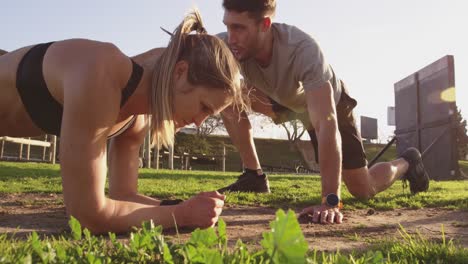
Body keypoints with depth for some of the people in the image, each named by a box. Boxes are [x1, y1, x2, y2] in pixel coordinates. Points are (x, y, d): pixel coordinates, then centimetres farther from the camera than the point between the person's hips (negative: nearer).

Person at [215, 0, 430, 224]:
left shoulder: (303, 50, -44)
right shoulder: (226, 45, -32)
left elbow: (326, 124, -49)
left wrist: (330, 201, -54)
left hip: (329, 104, -4)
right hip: (284, 102, 4)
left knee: (363, 190, -3)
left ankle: (406, 162, 29)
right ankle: (254, 176, -5)